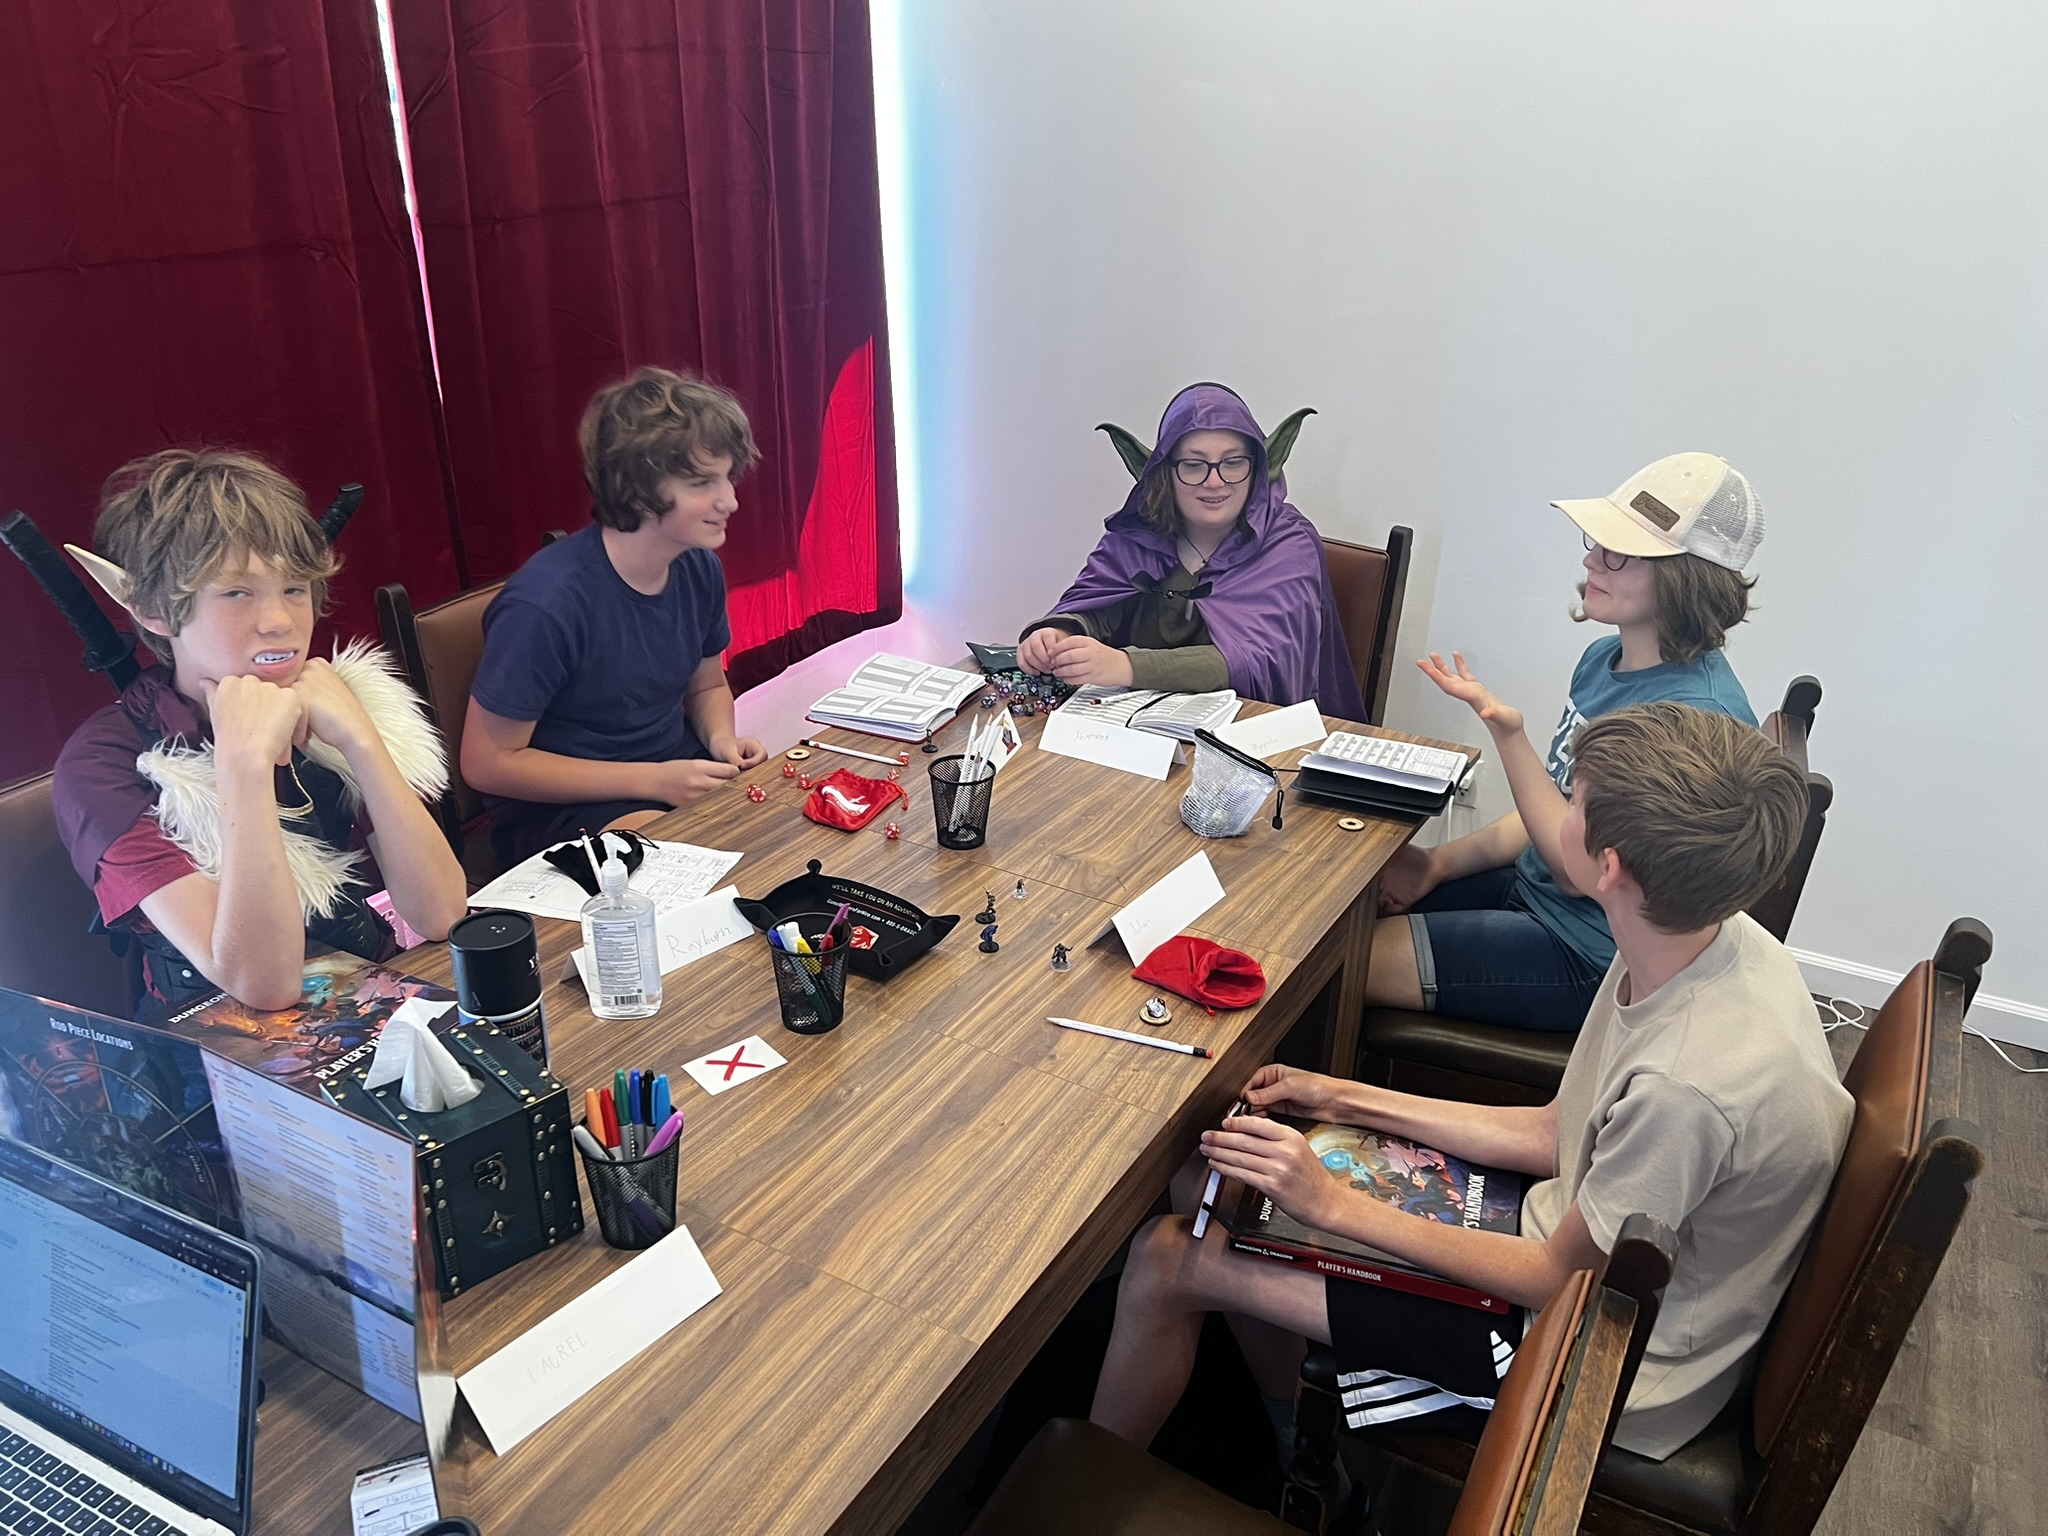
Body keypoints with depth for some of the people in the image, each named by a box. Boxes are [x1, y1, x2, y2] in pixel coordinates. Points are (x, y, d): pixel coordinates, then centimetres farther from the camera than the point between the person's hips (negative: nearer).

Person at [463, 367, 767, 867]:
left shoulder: (698, 568, -3)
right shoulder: (546, 604, -24)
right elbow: (487, 763, -17)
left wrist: (722, 738, -8)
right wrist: (653, 780, -21)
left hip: (677, 773, 7)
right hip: (556, 808, -7)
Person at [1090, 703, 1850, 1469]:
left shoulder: (1689, 1085, -37)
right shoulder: (1710, 937, -11)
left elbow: (1561, 1280, -20)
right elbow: (1559, 1133, 1)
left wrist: (1333, 1203, -20)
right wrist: (1347, 1100, 1)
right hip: (1585, 1239, 8)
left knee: (1167, 1261, -8)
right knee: (1235, 1183, 9)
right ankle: (1290, 1444, 31)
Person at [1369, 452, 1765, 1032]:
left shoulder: (1696, 713, -27)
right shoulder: (1605, 658, 2)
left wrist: (1507, 732, -33)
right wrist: (1440, 862, 2)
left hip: (1591, 957, -9)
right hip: (1529, 887, 9)